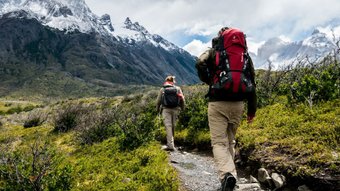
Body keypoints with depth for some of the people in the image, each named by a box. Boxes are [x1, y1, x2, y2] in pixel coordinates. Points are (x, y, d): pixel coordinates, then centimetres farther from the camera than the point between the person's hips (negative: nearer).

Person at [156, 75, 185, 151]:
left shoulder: (162, 89, 5)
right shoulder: (178, 88, 6)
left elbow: (158, 101, 6)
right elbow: (182, 100, 2)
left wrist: (158, 110, 21)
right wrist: (182, 108, 16)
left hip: (166, 109, -2)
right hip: (175, 109, 2)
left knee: (168, 126, -6)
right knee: (173, 126, 13)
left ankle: (170, 145, -16)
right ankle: (170, 143, 24)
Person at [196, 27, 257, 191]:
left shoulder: (214, 51, 5)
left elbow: (200, 64, -17)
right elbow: (252, 82, 10)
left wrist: (209, 81, 1)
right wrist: (252, 109, 13)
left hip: (218, 102, -3)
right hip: (238, 104, 4)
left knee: (219, 142, -4)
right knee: (230, 141, 19)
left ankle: (227, 174, -26)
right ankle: (229, 173, 24)